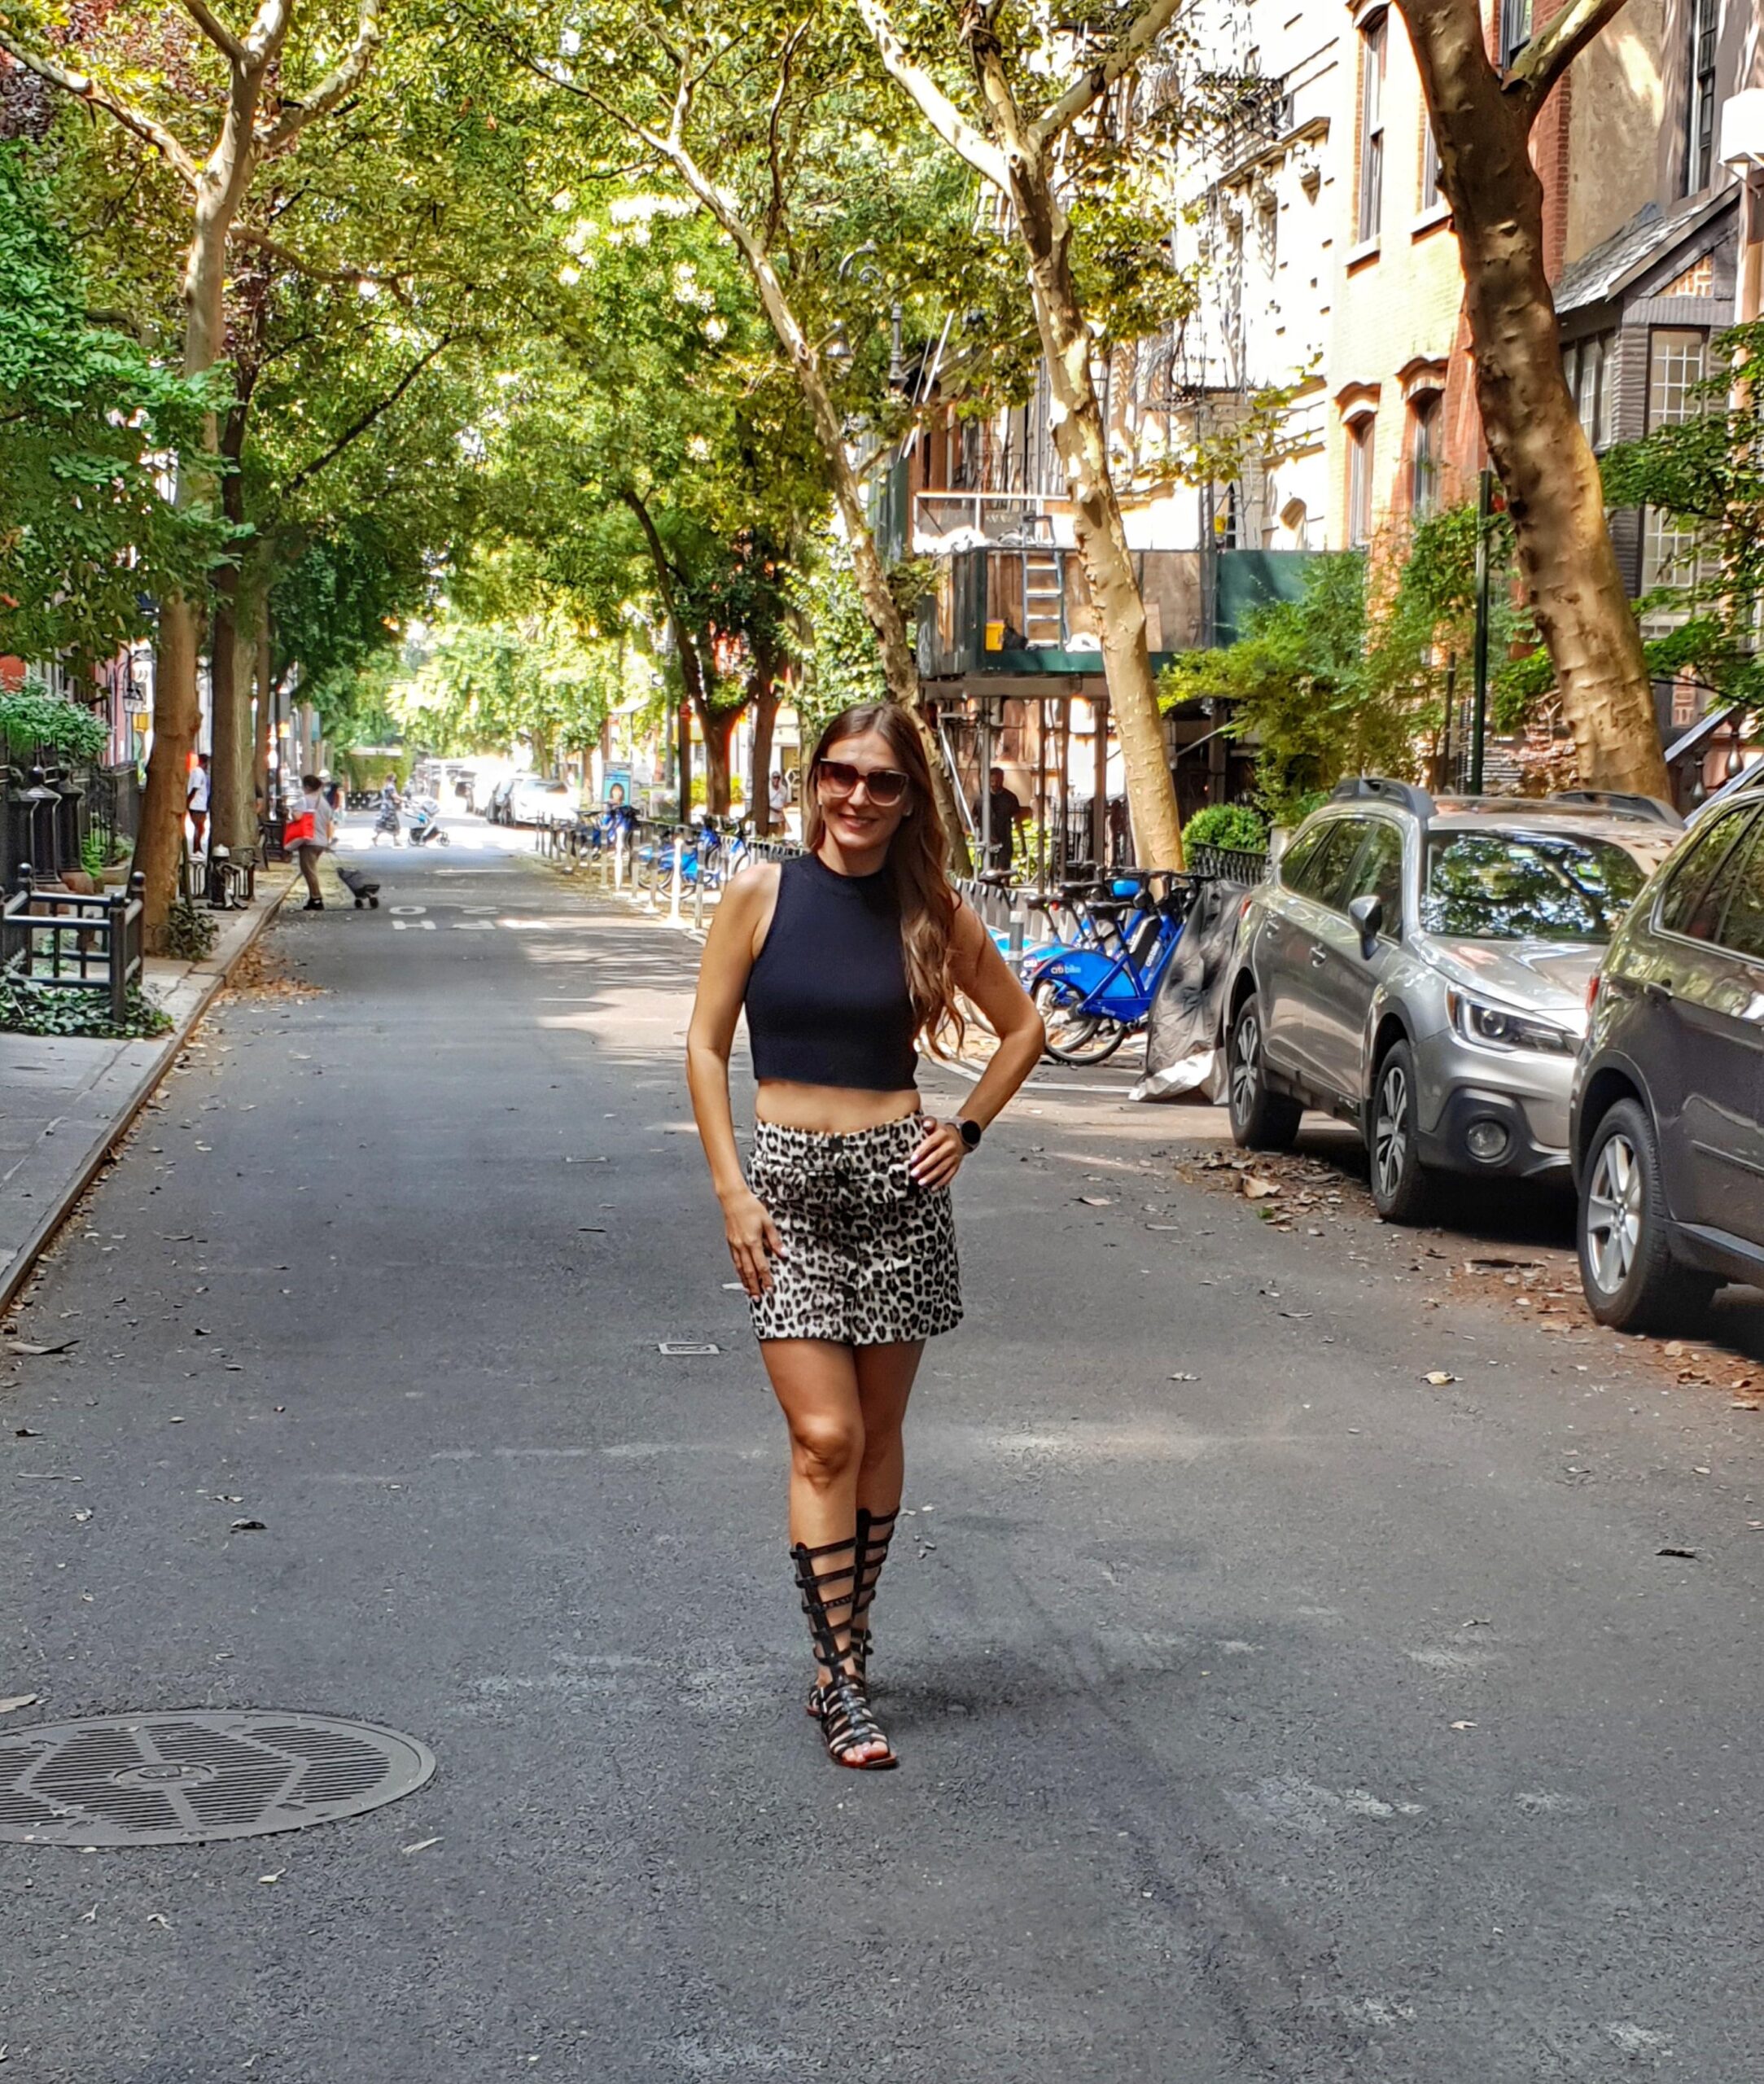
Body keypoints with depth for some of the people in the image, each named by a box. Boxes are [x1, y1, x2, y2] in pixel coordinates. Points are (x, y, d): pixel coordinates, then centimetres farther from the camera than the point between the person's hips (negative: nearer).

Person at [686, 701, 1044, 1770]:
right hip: (789, 1180, -2)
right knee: (824, 1437, -8)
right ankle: (843, 1681, -2)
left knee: (878, 1433, 8)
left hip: (899, 1181, 2)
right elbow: (707, 1045, 0)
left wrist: (968, 1129, 5)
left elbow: (1024, 1026, 16)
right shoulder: (762, 894, -1)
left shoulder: (932, 910, 3)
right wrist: (732, 1188, -7)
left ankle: (846, 1646, 23)